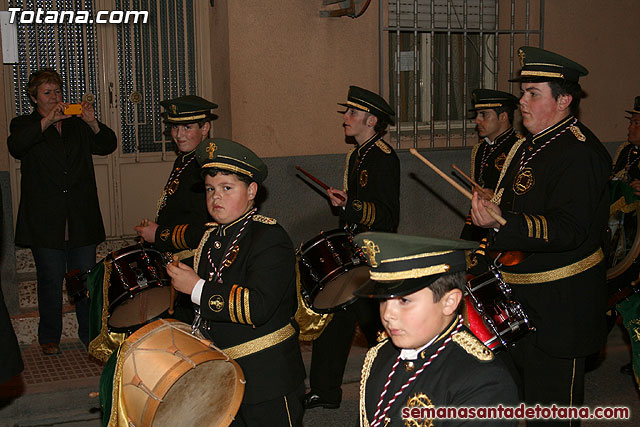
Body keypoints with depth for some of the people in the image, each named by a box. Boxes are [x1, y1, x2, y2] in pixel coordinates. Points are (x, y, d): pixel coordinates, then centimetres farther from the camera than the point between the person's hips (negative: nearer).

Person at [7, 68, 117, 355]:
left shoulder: (77, 125, 16)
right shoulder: (24, 125, 7)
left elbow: (107, 146, 6)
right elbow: (15, 147, -16)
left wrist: (93, 123, -12)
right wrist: (48, 121, -23)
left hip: (82, 220, 3)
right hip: (45, 221, -2)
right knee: (51, 282, 4)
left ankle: (90, 333, 17)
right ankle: (49, 336, 19)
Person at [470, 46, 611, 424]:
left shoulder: (579, 152, -20)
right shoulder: (532, 146, 12)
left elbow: (568, 230, -30)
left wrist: (501, 222, -40)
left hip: (558, 306, -10)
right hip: (523, 296, 10)